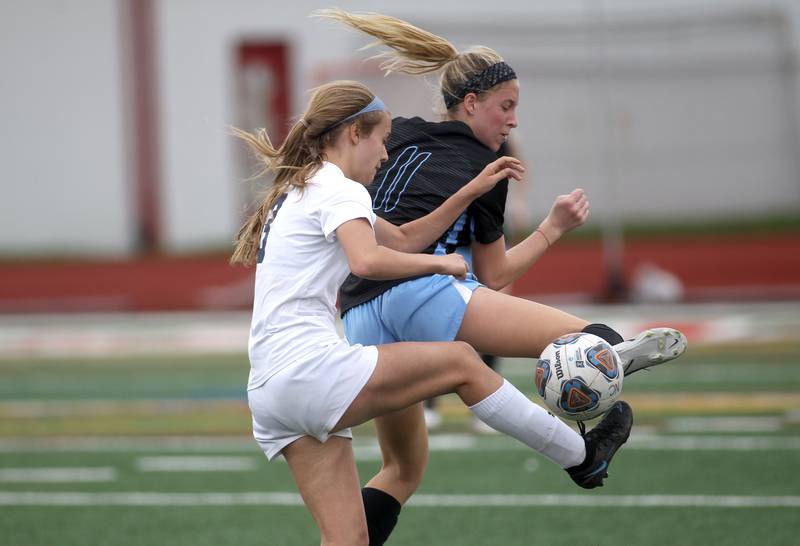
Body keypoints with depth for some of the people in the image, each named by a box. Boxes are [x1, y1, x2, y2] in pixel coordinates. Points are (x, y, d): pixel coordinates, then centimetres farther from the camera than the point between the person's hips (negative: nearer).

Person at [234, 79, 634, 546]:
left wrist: (472, 191, 26)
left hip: (270, 394, 10)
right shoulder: (338, 189, -6)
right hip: (311, 371, -9)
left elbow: (403, 239, 31)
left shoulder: (299, 190, 25)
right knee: (461, 362, 6)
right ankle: (580, 456, 18)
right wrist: (441, 262, -11)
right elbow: (368, 261, -27)